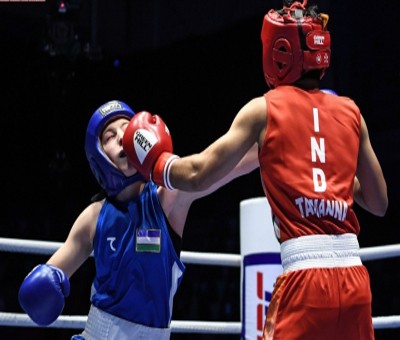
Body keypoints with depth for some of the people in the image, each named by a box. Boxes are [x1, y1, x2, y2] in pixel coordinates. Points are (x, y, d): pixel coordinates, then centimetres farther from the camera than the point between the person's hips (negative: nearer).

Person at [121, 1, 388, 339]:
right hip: (355, 277, 4)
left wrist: (152, 161, 21)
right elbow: (379, 202, 17)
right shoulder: (350, 112, 13)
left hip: (305, 276, -4)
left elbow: (198, 175, 2)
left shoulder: (264, 109, 4)